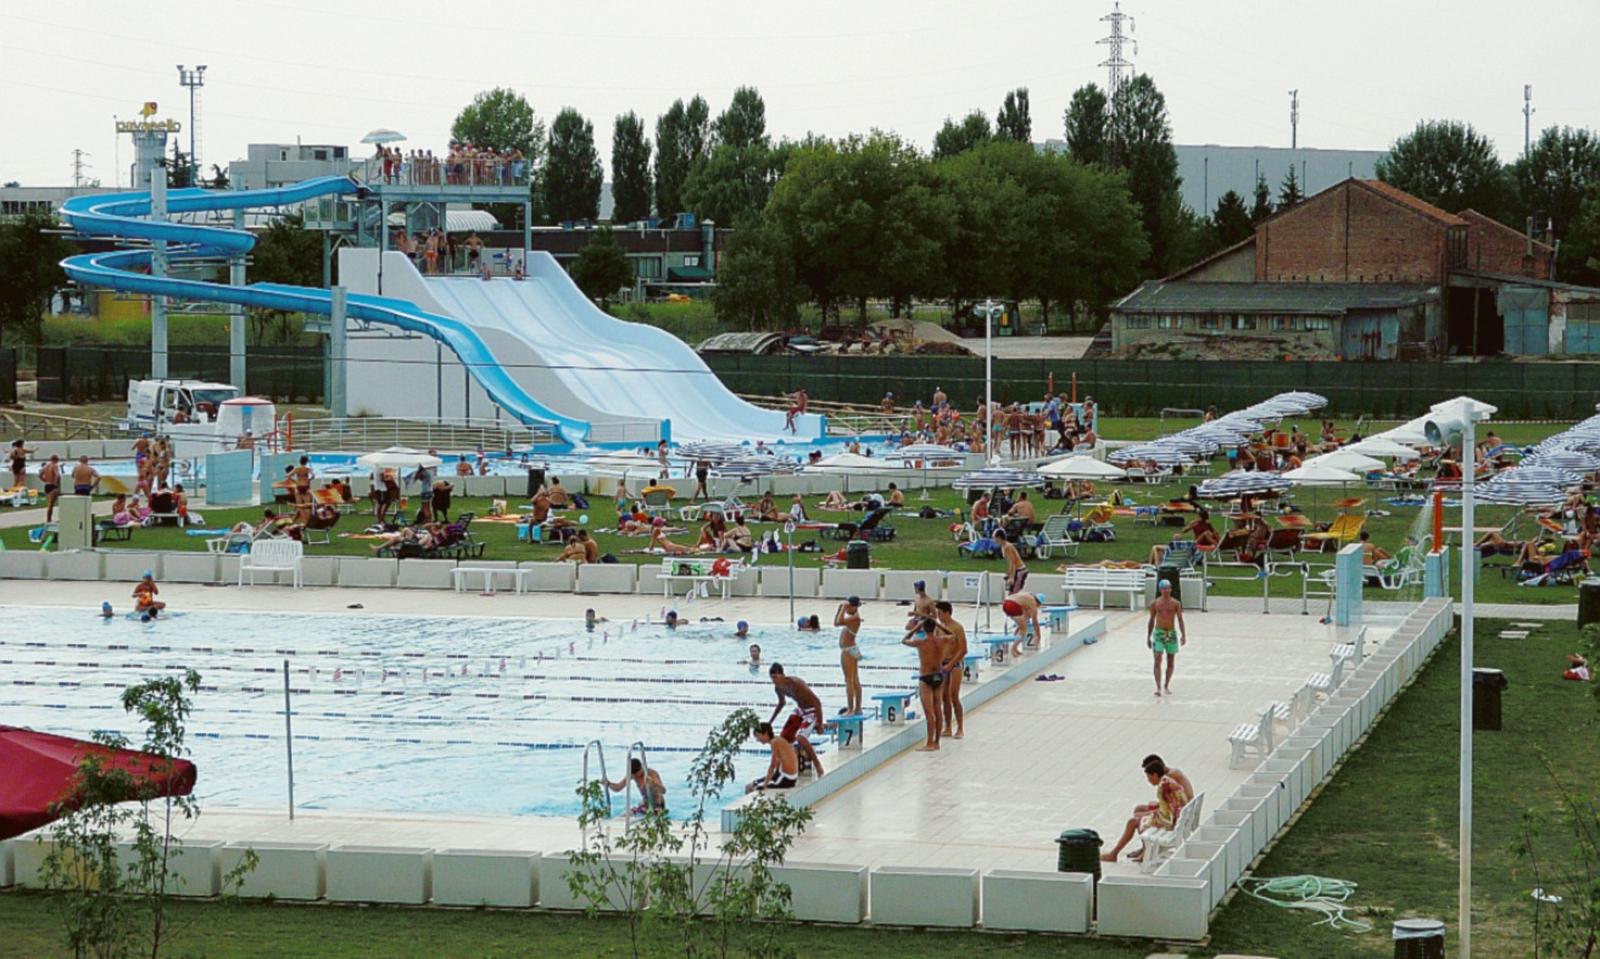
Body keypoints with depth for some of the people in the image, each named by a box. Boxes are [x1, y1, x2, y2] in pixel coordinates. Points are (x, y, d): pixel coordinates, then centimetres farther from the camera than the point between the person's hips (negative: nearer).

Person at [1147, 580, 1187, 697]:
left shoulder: (1175, 604, 0)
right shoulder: (1155, 604, 2)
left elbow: (1180, 620, -2)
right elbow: (1151, 621, 10)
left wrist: (1183, 635, -12)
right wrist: (1148, 637, 9)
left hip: (1171, 634, 1)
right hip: (1158, 633, -1)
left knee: (1171, 662, 7)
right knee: (1157, 661, -12)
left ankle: (1167, 685, 24)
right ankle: (1158, 687, -14)